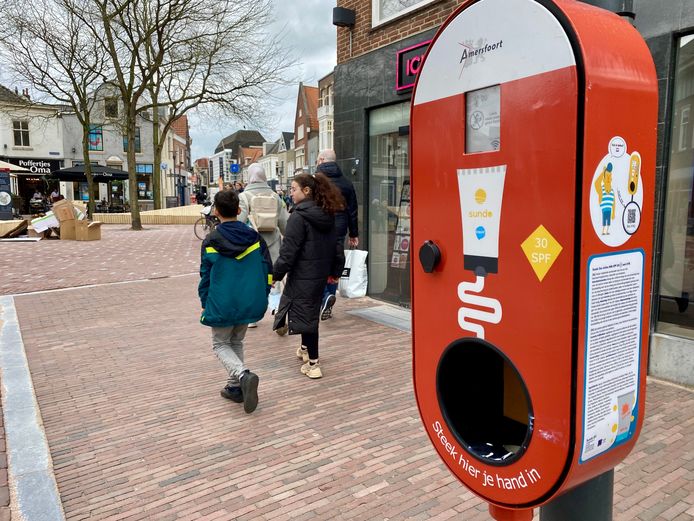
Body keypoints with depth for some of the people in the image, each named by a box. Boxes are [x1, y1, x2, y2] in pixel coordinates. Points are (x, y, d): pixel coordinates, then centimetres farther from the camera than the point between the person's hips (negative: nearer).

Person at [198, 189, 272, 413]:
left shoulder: (210, 241, -10)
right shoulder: (254, 237, -3)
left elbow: (205, 277, -3)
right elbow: (267, 270, 1)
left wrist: (205, 304, 9)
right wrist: (262, 297, 12)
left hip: (222, 304, -3)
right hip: (250, 303, 4)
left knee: (220, 344, 12)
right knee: (237, 342, 22)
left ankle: (243, 374, -13)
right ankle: (236, 387, 23)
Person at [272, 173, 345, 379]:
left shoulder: (298, 217, -17)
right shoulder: (328, 216, 7)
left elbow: (288, 251, -18)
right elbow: (336, 246, 12)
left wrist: (276, 274, -11)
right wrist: (335, 270, 20)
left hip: (302, 276, -8)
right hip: (321, 275, 8)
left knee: (305, 315, 1)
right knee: (311, 312, 23)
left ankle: (313, 364, 6)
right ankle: (305, 349, 41)